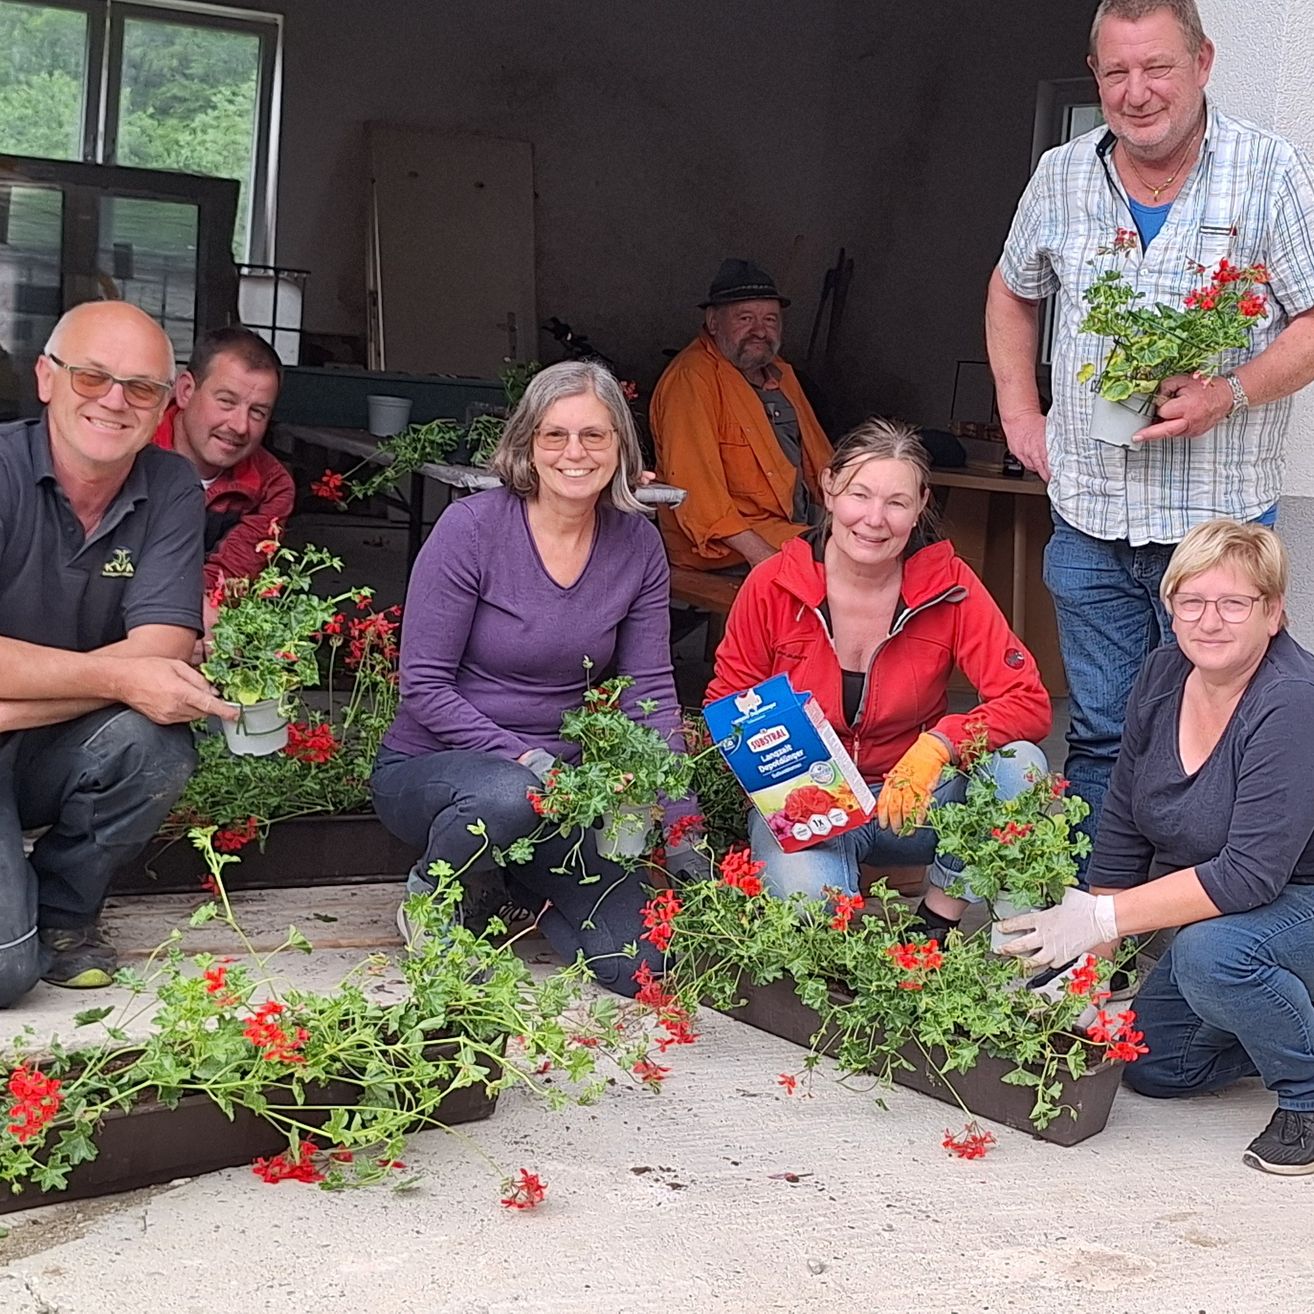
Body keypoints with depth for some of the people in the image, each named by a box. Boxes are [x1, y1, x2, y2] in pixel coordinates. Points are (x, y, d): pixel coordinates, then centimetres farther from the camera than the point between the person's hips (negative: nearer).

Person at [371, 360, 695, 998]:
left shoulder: (638, 545, -1)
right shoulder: (471, 527, -15)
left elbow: (650, 691, 1)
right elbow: (423, 685, -14)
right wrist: (523, 760, -25)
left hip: (558, 781, 4)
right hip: (429, 765, -4)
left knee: (638, 963, -10)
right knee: (508, 797, -40)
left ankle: (513, 882, 19)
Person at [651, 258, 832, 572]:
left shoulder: (781, 374, 18)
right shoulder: (690, 380, -14)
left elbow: (819, 458, 23)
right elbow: (694, 488, -22)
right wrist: (759, 553, -29)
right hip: (725, 545, -9)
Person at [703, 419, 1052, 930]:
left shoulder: (949, 585, -10)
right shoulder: (772, 585, -10)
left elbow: (1029, 704, -15)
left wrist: (939, 744, -32)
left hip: (914, 800, 2)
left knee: (1018, 762, -26)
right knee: (809, 900, -34)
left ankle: (937, 921, -9)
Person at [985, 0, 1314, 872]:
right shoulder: (1062, 178, 6)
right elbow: (1012, 294, 23)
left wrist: (1228, 393, -20)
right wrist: (1019, 411, 13)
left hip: (1218, 517, -3)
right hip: (1089, 517, 3)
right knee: (1099, 735, 12)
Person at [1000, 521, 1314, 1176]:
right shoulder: (1164, 675, -4)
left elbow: (1252, 874, -33)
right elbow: (1122, 828, 2)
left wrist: (1104, 919, -32)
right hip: (1214, 906, 8)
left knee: (1211, 953, -35)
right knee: (1152, 1065, 2)